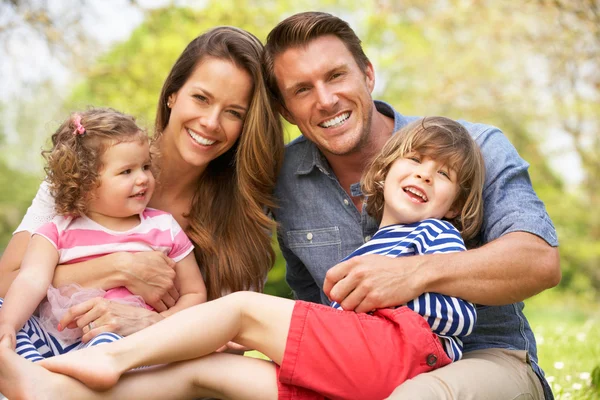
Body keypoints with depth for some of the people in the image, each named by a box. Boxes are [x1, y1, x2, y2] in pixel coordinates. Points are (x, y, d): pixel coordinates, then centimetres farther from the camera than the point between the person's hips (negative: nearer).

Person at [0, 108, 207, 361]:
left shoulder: (165, 228, 11)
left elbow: (194, 293, 14)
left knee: (110, 342, -36)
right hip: (54, 337, 1)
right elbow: (31, 281, -11)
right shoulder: (59, 232, 7)